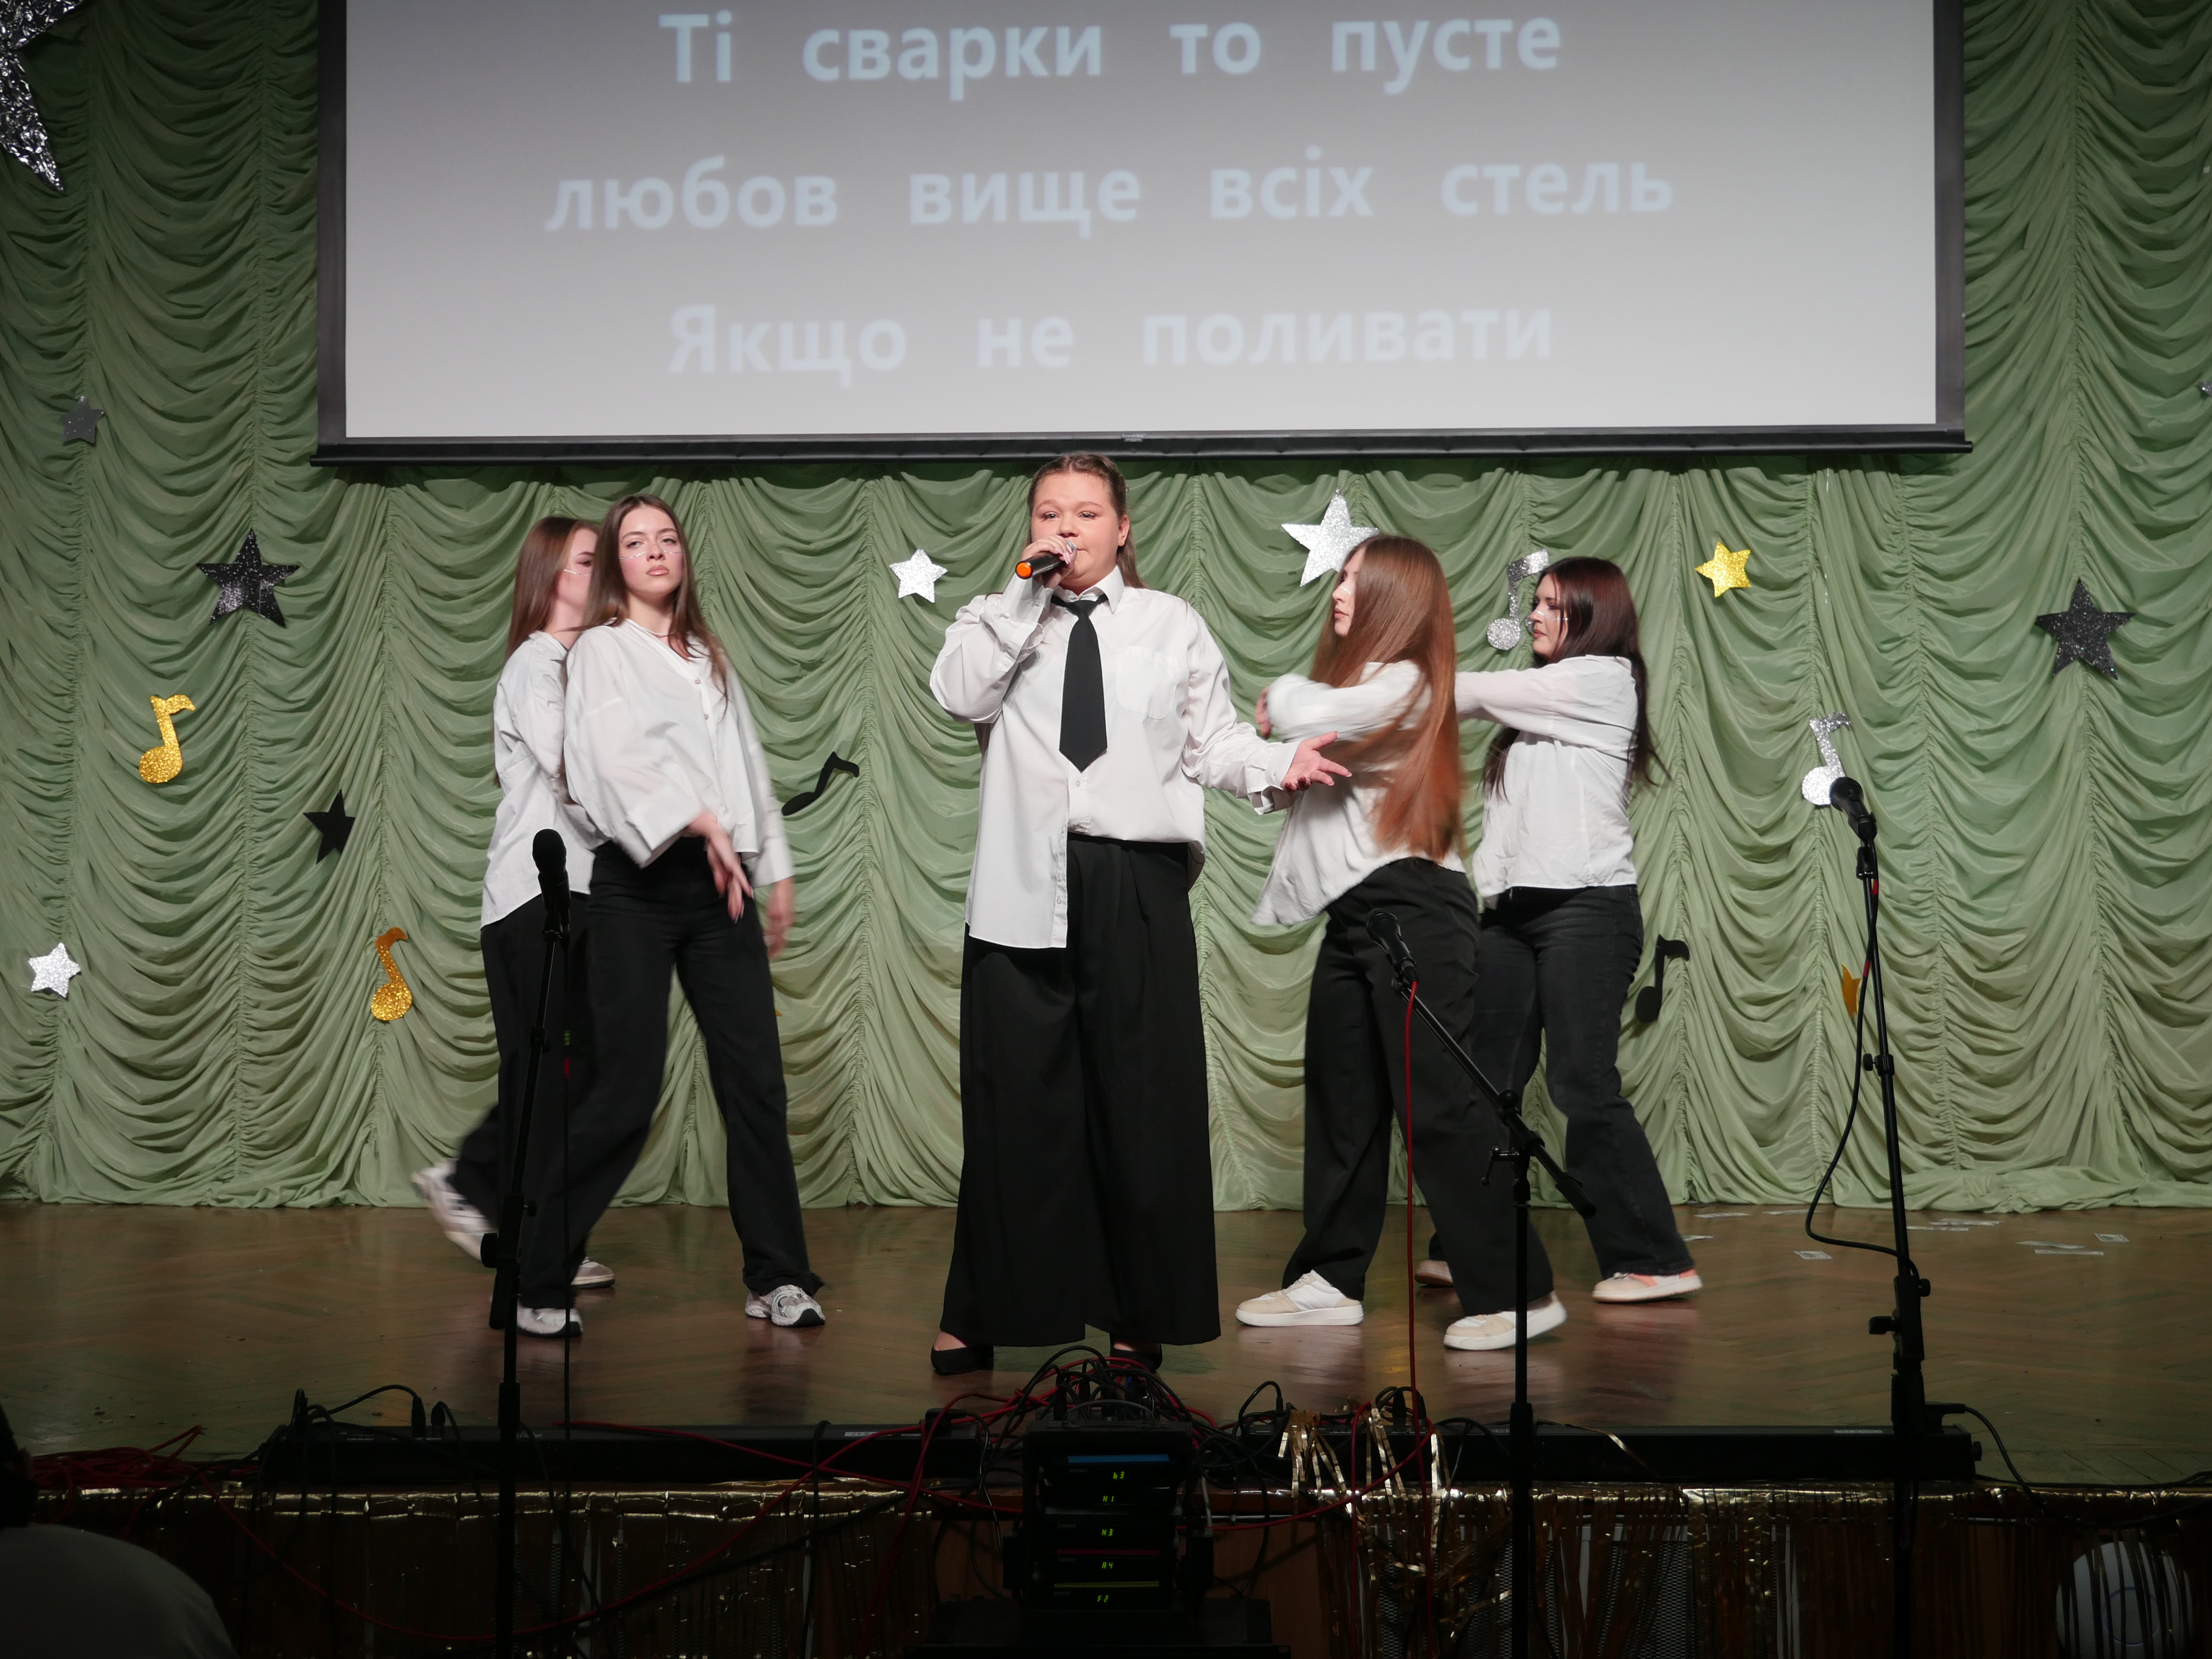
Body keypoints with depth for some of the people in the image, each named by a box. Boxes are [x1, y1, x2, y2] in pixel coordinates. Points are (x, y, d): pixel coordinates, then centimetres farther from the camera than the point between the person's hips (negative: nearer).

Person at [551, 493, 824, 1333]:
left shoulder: (709, 657, 22)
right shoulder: (602, 649, 4)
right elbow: (616, 759, -12)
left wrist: (776, 870, 15)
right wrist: (700, 825, -21)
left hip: (720, 886, 5)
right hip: (639, 885, -5)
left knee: (755, 1082, -1)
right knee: (627, 1089, -8)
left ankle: (777, 1275, 5)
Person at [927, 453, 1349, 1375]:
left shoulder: (1171, 625, 13)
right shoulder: (1000, 621, 14)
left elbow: (1212, 740, 7)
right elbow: (959, 696, -6)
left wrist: (1279, 763, -11)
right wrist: (1027, 593, -6)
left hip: (1137, 883, 0)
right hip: (1025, 881, 0)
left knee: (1142, 1098, 3)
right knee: (1015, 1099, 3)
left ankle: (1142, 1315, 14)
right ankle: (990, 1312, 14)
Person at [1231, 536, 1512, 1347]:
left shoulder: (1405, 682, -9)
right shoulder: (1358, 686, 20)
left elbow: (1305, 720, -24)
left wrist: (1284, 692, -3)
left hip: (1410, 905, -9)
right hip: (1356, 911, 10)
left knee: (1442, 1104, -9)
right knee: (1342, 1105, 11)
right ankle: (1332, 1279, 18)